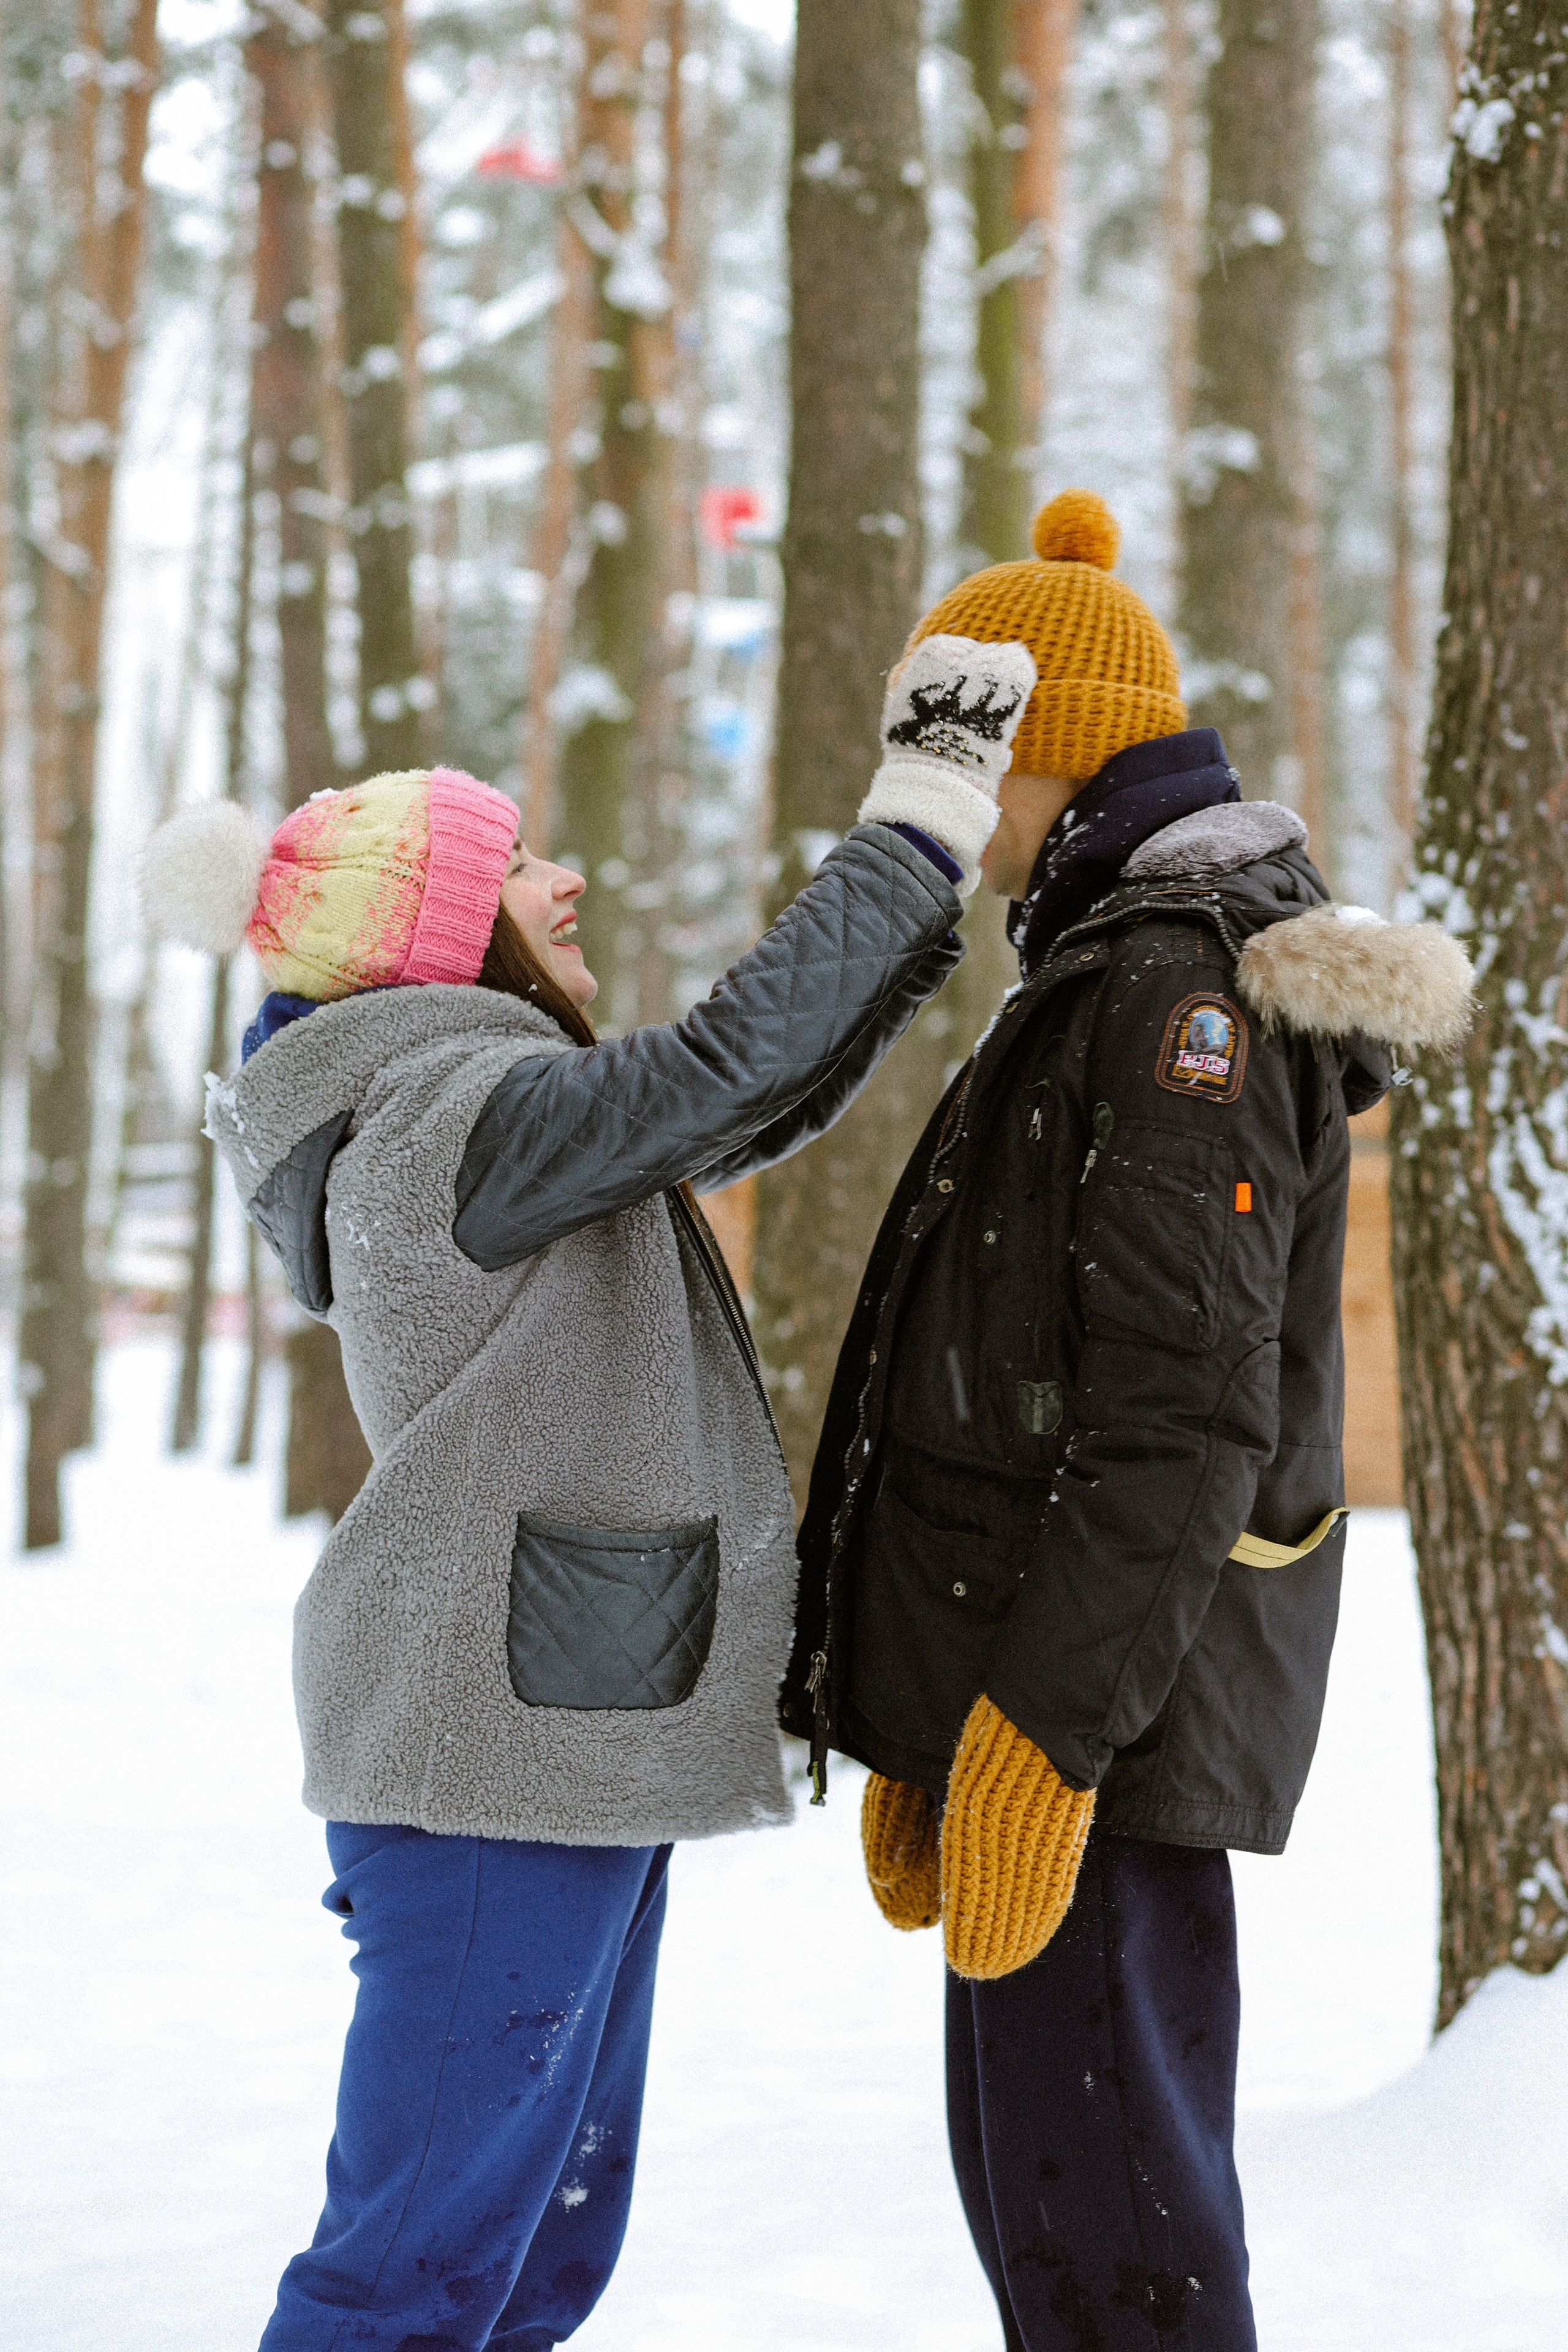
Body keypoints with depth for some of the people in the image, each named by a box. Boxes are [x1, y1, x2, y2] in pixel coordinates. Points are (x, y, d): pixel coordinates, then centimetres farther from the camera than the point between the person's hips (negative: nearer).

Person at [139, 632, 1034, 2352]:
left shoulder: (474, 1114, 17)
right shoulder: (457, 1111, -15)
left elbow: (768, 1104, 20)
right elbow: (739, 1055, -24)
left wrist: (933, 888, 13)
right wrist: (931, 805, -17)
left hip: (568, 1743, 11)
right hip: (502, 1749, -11)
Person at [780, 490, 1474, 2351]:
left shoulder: (1184, 984, -13)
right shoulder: (1119, 968, 20)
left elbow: (1185, 1406, -21)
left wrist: (1045, 1723, -24)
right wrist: (938, 1725, 22)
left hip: (1106, 1690, -10)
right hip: (1029, 1667, 10)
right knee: (1031, 2176, 14)